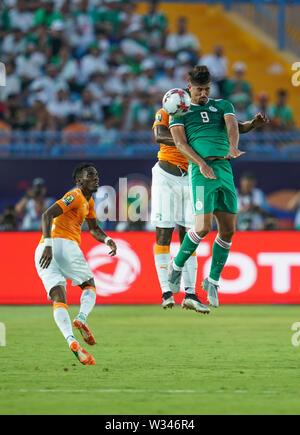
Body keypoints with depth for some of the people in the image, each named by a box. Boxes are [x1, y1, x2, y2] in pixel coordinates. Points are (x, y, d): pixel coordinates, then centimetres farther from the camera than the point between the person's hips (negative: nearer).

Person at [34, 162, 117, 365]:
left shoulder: (89, 201, 28)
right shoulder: (75, 196, -2)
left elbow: (93, 228, 38)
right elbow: (47, 215, -14)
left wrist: (107, 240, 16)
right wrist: (48, 244, -25)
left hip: (43, 252, 8)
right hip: (63, 243, -8)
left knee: (58, 298, -8)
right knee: (90, 286, 7)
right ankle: (82, 318, -19)